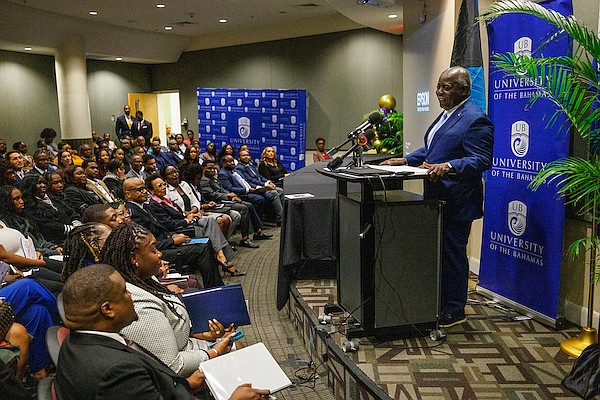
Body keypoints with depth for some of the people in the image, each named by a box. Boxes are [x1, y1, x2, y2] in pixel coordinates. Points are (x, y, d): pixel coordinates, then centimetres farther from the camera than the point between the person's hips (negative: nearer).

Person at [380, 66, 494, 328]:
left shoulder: (475, 120, -15)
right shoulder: (446, 114, 17)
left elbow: (482, 160, -21)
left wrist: (449, 166, -33)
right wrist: (406, 160, 12)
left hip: (457, 202, -10)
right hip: (437, 198, 10)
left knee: (453, 254, 1)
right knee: (437, 252, 16)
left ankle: (454, 311, 15)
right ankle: (439, 303, 29)